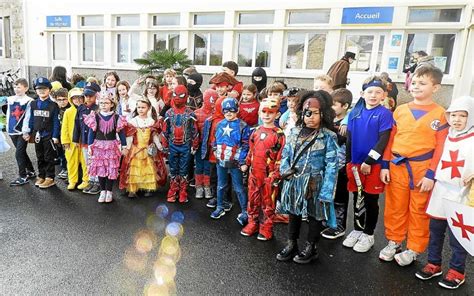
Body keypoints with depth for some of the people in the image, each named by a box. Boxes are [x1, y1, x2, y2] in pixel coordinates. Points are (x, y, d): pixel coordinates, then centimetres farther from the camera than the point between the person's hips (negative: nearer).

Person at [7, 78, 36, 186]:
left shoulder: (28, 101, -10)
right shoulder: (10, 100, 9)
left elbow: (27, 118, -12)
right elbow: (8, 114, 14)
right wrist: (8, 127, 8)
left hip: (23, 132, -7)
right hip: (13, 131, 7)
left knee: (19, 153, -7)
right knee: (22, 153, 15)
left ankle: (23, 177, 2)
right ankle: (31, 171, 29)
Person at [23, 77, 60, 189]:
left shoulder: (53, 105, -8)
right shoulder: (33, 104, 7)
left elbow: (56, 122, -9)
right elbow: (31, 120, 11)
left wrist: (55, 136, -12)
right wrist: (29, 133, 10)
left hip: (49, 135, -5)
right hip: (37, 135, 5)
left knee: (49, 158, 2)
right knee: (40, 157, 13)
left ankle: (50, 178, 9)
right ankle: (41, 176, 24)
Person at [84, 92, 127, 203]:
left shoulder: (116, 118, -3)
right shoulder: (95, 117, -1)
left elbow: (121, 133, 0)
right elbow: (92, 132, 3)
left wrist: (124, 147, -1)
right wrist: (89, 146, 1)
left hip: (112, 146, -1)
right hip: (98, 146, 1)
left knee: (111, 169, 3)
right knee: (100, 168, 6)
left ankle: (109, 191, 18)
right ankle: (103, 191, 21)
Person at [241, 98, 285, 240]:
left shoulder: (279, 134, -10)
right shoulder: (256, 131, 7)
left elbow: (281, 156, -11)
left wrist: (276, 175, -13)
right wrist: (246, 164, 15)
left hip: (269, 174, -5)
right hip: (254, 172, 5)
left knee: (268, 202, 7)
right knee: (253, 199, 15)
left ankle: (266, 229, 21)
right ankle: (252, 224, 31)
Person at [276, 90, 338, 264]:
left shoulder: (328, 136, -11)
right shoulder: (295, 132, 4)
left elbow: (331, 165, -13)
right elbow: (285, 154, 10)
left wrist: (326, 191, -18)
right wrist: (285, 170, -9)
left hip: (314, 184, -4)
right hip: (293, 182, 5)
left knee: (314, 215, 12)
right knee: (293, 213, 18)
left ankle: (310, 247, 32)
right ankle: (291, 245, 36)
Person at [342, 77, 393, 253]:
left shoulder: (385, 114, -7)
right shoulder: (355, 114, 6)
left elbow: (383, 141, -13)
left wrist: (369, 162, -16)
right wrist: (349, 162, 9)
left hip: (374, 165, -4)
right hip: (355, 164, 4)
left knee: (371, 200, 8)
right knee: (357, 199, 14)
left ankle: (368, 234, 23)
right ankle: (357, 230, 30)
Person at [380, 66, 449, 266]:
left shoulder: (439, 114, -4)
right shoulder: (400, 110, 5)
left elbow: (440, 147, -7)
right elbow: (390, 139, 6)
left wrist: (431, 175, -11)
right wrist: (385, 166, 2)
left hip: (422, 168, -3)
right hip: (397, 166, 3)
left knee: (419, 211, 10)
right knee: (395, 207, 12)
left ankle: (414, 249, 25)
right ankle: (394, 241, 30)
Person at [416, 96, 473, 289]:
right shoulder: (446, 137, 8)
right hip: (440, 191, 5)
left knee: (457, 235, 4)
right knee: (435, 231, 14)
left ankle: (457, 271, 22)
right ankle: (434, 264, 30)